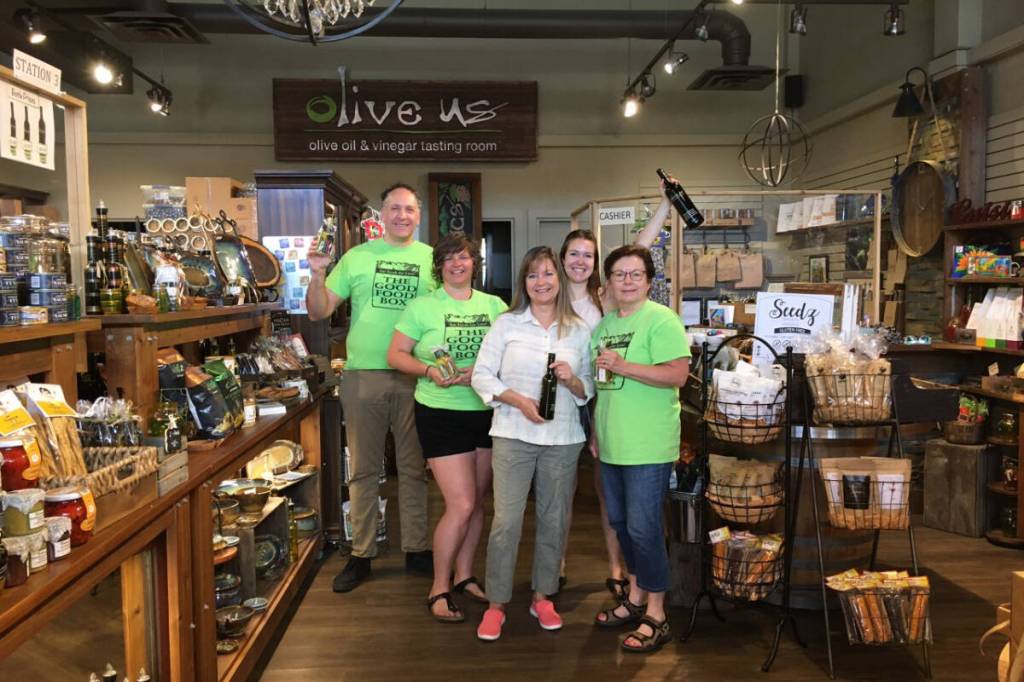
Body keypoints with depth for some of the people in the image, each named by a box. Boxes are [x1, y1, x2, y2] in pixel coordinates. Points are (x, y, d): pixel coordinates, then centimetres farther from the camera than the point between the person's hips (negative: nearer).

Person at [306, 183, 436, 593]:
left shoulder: (432, 260, 5)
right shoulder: (357, 257, 5)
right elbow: (319, 312, 6)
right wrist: (317, 276, -11)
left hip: (414, 378, 0)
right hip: (363, 375, 0)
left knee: (413, 468, 10)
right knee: (363, 470, 9)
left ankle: (416, 550, 23)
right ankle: (361, 555, 20)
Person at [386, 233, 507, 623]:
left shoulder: (494, 306, 5)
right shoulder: (422, 307, -3)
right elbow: (396, 355, -2)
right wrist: (429, 370, -18)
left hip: (487, 412, 4)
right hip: (441, 414, -4)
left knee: (476, 502, 13)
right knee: (461, 505, -8)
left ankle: (464, 576, 32)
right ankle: (438, 589, 10)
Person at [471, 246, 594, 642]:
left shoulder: (579, 330, 7)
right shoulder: (507, 324, 1)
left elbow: (588, 390, 10)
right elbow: (482, 375, -1)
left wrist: (572, 380, -12)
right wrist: (518, 400, -14)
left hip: (563, 439, 2)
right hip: (514, 435, -2)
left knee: (554, 520, 10)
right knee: (506, 521, -5)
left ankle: (543, 597, 28)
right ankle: (496, 604, 11)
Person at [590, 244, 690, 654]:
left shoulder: (661, 320, -10)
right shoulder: (603, 324, 13)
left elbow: (677, 374, -19)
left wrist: (623, 366, -24)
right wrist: (595, 431, 20)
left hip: (648, 446, -8)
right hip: (611, 444, 8)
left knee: (643, 527, -4)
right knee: (621, 522, 16)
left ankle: (655, 616, 11)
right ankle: (636, 597, 33)